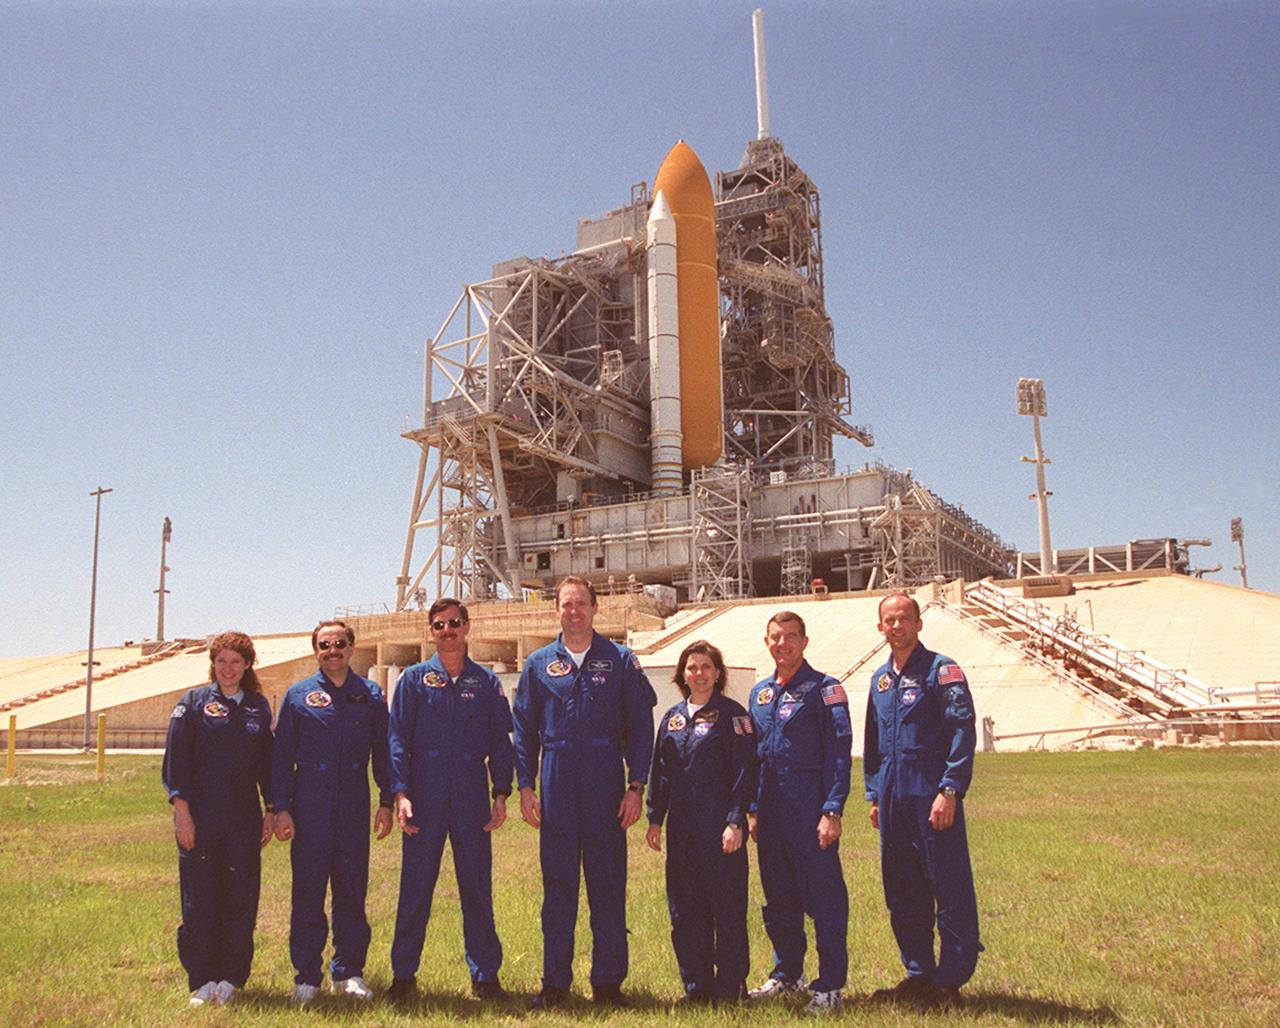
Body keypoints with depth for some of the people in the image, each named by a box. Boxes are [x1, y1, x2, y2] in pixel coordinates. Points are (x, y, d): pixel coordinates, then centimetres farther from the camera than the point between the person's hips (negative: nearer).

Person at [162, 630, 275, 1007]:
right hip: (200, 818, -2)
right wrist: (182, 813, -10)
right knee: (199, 900, 2)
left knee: (241, 900, 4)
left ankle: (231, 979, 17)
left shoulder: (259, 707, 10)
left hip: (244, 820, 2)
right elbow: (175, 761, -3)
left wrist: (271, 810, 8)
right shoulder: (193, 702, 1)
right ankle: (202, 981, 15)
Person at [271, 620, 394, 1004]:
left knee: (352, 889, 6)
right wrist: (281, 809, -2)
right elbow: (282, 756, 4)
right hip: (310, 808, -1)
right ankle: (307, 976, 14)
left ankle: (348, 972, 19)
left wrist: (386, 802, 3)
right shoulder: (298, 695, 5)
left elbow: (382, 752, 10)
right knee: (308, 890, 2)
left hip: (355, 806, 1)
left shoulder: (370, 695, 8)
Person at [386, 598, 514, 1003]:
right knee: (415, 885, 5)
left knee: (477, 886, 6)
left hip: (472, 796, 1)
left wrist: (501, 793, -1)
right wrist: (401, 793, -10)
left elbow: (501, 741, 7)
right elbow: (398, 739, 0)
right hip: (425, 797, -1)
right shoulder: (414, 679, 4)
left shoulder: (486, 682, 8)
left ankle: (485, 974, 17)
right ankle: (403, 974, 19)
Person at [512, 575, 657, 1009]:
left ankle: (608, 981, 16)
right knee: (557, 883, 7)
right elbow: (525, 730, 11)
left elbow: (640, 727, 2)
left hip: (606, 786, -1)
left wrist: (636, 787, -4)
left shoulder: (620, 661, 3)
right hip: (556, 786, 1)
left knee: (608, 884, 4)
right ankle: (555, 981, 18)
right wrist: (525, 786, 3)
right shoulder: (539, 664, 8)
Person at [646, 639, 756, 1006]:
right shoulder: (672, 718, 12)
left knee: (726, 906, 2)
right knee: (684, 908, 10)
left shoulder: (731, 713, -4)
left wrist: (735, 822, -15)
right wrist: (655, 818, 9)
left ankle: (730, 986, 14)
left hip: (719, 827, -5)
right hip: (681, 828, 6)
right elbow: (659, 771, 15)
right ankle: (696, 985, 21)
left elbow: (744, 771, -9)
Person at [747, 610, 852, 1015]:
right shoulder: (760, 693, 13)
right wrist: (754, 811, 14)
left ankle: (829, 986, 10)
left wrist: (832, 811, -17)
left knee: (823, 897, -1)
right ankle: (787, 974, 29)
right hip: (771, 810, 6)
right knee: (778, 898, 15)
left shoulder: (824, 688, -6)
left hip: (810, 809, -6)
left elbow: (839, 754, -10)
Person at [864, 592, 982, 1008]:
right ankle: (918, 973, 25)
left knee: (950, 891, 0)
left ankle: (949, 981, 11)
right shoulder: (880, 679, 14)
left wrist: (949, 790, -19)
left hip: (932, 797, -7)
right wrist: (874, 795, 16)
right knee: (902, 892, 13)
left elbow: (962, 733, -13)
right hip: (893, 798, 7)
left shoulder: (941, 670, -6)